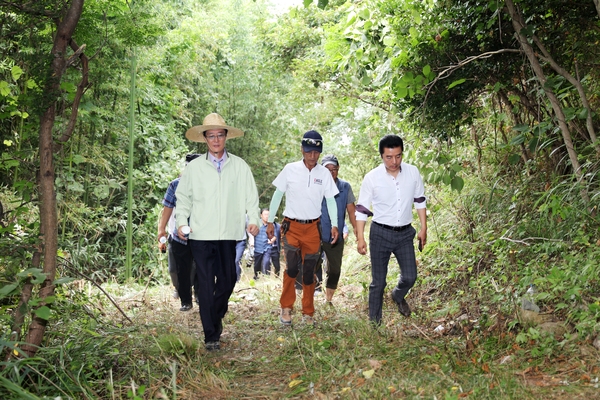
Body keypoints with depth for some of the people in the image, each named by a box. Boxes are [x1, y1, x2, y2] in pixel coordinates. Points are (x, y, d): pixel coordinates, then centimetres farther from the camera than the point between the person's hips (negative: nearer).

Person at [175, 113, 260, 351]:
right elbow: (183, 197, 10)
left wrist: (253, 219, -6)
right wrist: (182, 221, -4)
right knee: (206, 284, -2)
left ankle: (216, 317, 36)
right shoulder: (194, 167, 5)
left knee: (228, 280, 9)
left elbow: (251, 196, 8)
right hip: (201, 235, -1)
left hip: (230, 234, 2)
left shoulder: (240, 166, 6)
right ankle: (211, 336, 6)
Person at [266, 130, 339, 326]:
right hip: (291, 226, -2)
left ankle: (308, 313, 21)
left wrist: (334, 225, -6)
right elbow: (277, 196, 1)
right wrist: (270, 222, 0)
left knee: (309, 272, 8)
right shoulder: (290, 169, -5)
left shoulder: (324, 173, 0)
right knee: (292, 267, -17)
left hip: (313, 227, 2)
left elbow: (330, 200, 4)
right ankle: (286, 307, 3)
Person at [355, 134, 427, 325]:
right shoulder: (371, 178, -13)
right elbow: (361, 209, -6)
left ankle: (398, 296, 38)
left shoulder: (413, 172, -5)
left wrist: (423, 228, 8)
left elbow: (419, 201, 9)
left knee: (410, 277, 3)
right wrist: (360, 238, -8)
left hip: (405, 233, 3)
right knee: (378, 282, 5)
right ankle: (374, 321, 22)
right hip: (380, 234, -2)